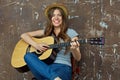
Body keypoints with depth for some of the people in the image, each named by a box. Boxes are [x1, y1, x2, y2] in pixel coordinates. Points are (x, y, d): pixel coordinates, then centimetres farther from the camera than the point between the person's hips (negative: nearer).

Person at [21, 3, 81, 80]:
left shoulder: (71, 33, 8)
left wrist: (73, 50, -19)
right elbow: (24, 35, 14)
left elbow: (78, 58, 5)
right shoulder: (46, 31, 18)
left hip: (63, 67, -6)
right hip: (45, 66, 6)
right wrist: (36, 45, -3)